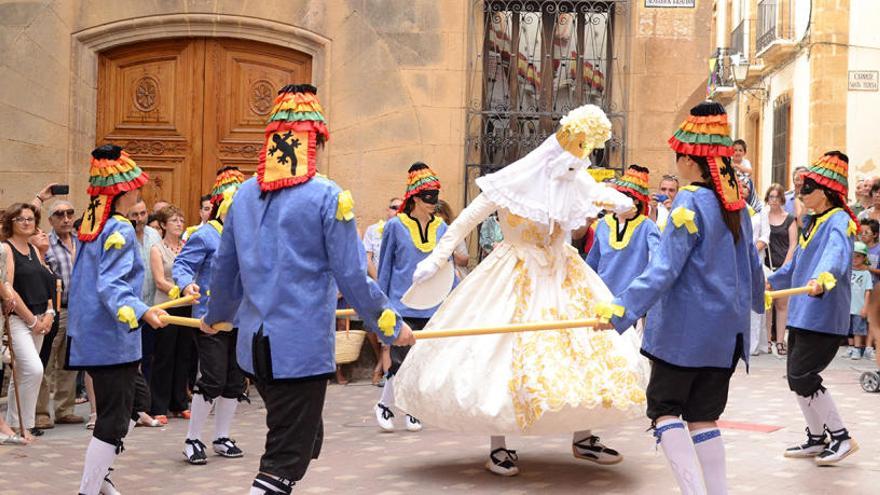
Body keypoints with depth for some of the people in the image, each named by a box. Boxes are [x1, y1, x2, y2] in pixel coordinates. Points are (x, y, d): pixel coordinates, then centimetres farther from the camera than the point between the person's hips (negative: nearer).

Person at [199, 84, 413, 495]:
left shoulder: (245, 194, 6)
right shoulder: (328, 197, -11)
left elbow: (223, 267, 15)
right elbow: (352, 276, -11)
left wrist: (215, 316, 33)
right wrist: (391, 327, 2)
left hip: (255, 345, 6)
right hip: (302, 348, -6)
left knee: (306, 437, 23)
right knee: (287, 454, 2)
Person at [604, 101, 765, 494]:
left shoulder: (690, 203, -13)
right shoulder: (735, 203, 9)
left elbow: (664, 269, -21)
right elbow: (750, 260, 23)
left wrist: (622, 310, -25)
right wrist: (757, 299, 42)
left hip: (686, 330, -7)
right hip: (728, 330, 7)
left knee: (664, 409, 1)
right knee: (704, 416, 13)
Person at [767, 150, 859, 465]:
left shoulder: (839, 221, -13)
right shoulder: (812, 222, 17)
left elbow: (837, 254, -36)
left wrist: (824, 278, -55)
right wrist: (772, 282, 43)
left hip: (824, 317, -10)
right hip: (801, 315, 10)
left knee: (801, 377, -11)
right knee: (797, 377, 12)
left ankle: (841, 437, 3)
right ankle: (817, 439, 25)